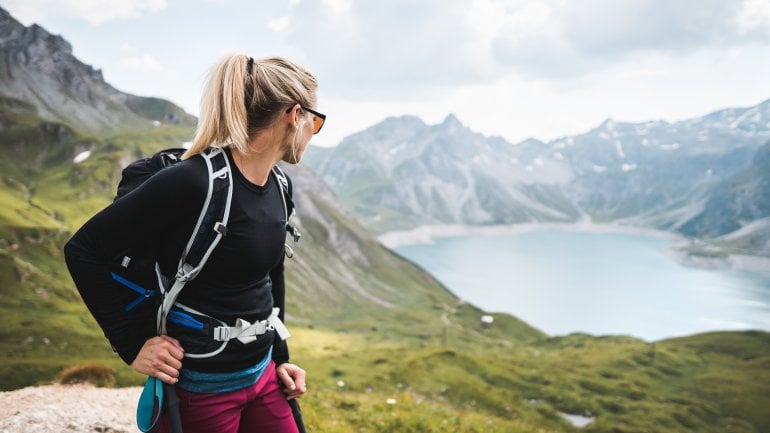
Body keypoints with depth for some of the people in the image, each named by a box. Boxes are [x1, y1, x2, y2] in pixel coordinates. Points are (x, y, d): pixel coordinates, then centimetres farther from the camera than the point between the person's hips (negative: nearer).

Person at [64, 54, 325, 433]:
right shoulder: (193, 182, -23)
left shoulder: (278, 187, 0)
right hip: (200, 387, -7)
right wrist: (132, 346, -14)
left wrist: (280, 357, 15)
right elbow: (83, 250, -17)